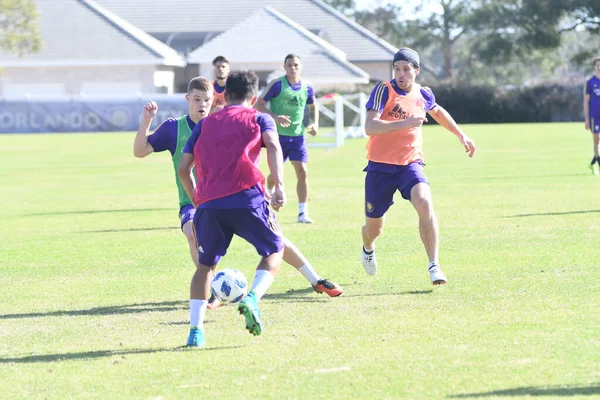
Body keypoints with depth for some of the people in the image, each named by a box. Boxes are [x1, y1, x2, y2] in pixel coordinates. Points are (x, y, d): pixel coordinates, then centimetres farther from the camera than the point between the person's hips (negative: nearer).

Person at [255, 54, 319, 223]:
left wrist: (314, 123, 3)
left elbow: (313, 107, 21)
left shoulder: (307, 88, 3)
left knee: (302, 172, -8)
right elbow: (258, 105, -7)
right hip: (278, 136, -3)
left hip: (298, 136, 3)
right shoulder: (276, 85, -9)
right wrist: (275, 117, -21)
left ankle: (303, 213, -4)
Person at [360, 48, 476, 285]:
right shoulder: (383, 91, -14)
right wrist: (404, 123, -38)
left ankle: (434, 266, -24)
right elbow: (370, 127, -28)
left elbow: (437, 112, 27)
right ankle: (368, 248, 46)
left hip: (410, 164, 2)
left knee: (424, 203, -27)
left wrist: (461, 135, 26)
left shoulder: (423, 95, 2)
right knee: (373, 227, 7)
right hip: (380, 167, -2)